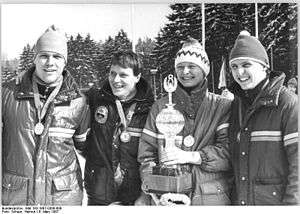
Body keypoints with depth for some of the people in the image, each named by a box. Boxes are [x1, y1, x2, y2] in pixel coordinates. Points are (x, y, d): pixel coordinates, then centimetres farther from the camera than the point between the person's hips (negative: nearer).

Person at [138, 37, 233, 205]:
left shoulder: (222, 106, 1)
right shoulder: (160, 106, 7)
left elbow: (230, 151, -10)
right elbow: (146, 152, 4)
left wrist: (190, 156, -20)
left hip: (211, 197, -1)